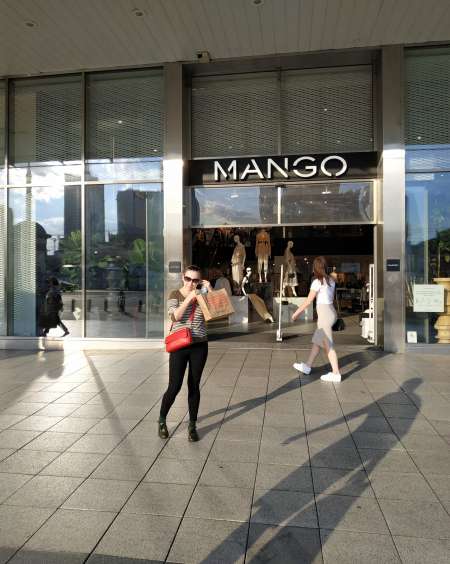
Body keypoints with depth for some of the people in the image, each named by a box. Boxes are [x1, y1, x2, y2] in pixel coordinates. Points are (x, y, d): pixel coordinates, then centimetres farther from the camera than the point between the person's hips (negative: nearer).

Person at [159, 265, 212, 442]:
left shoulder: (202, 295, 5)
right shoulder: (175, 295, -2)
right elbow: (175, 317, -16)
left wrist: (209, 289, -10)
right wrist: (189, 298, -20)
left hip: (199, 346, 2)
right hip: (179, 346, -2)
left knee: (194, 386, 8)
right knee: (174, 387, -1)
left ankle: (192, 425, 22)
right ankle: (162, 420, 24)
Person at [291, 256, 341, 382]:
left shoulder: (317, 282, -15)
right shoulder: (331, 280, 8)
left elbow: (308, 301, -14)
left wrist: (297, 312, -3)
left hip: (324, 314, -9)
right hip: (331, 311, 9)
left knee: (328, 345, -2)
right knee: (317, 341, 17)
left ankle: (336, 373, 2)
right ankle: (307, 366, 28)